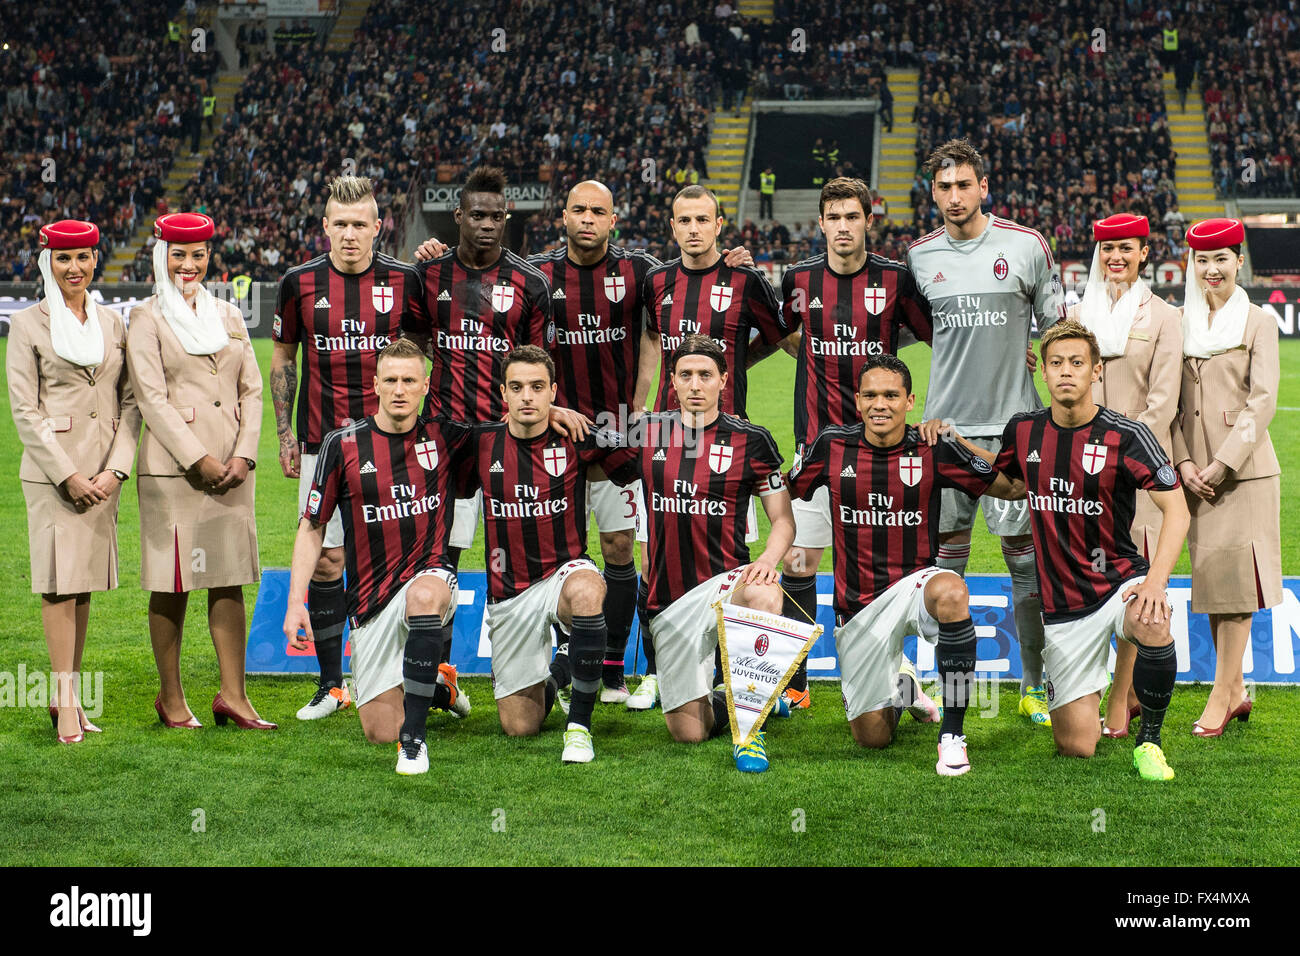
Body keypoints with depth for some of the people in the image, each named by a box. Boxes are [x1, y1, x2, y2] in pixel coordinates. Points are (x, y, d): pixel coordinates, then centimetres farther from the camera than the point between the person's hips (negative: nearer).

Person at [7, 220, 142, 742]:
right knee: (60, 582, -7)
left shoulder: (113, 323, 11)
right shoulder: (27, 324, 0)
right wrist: (68, 475, -11)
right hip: (53, 470, -4)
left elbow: (130, 402, 9)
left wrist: (115, 468, -4)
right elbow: (24, 410, -5)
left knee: (85, 584, 7)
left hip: (103, 470, 4)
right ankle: (64, 700, -4)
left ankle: (70, 694, 12)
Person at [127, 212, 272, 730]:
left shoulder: (227, 315, 15)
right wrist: (198, 460, -14)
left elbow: (252, 390, 11)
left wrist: (243, 455, -3)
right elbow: (151, 397, -8)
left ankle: (232, 694, 6)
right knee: (172, 584, 0)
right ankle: (171, 697, 10)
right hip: (172, 468, -4)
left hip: (230, 468, 4)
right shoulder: (147, 318, 1)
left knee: (229, 580, 3)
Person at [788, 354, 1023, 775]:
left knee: (950, 591, -41)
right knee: (872, 738, 2)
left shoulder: (932, 450, -6)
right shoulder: (832, 445, -3)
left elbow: (1010, 487, 1)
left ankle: (952, 733, -27)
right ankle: (900, 689, 42)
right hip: (857, 606, 2)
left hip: (916, 585, -2)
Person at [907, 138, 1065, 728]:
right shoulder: (919, 257, 7)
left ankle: (1035, 685, 8)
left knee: (1026, 554, 0)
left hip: (1015, 421, -2)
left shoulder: (1027, 246, 0)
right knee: (946, 554, 5)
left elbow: (1057, 330, 8)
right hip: (945, 425, 2)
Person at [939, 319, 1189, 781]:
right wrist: (952, 439, 8)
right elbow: (1002, 475, 23)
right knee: (1077, 747, -1)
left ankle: (1149, 740, -14)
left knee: (1152, 625, -41)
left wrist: (1155, 580, -28)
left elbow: (1175, 508, -15)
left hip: (1118, 581, -3)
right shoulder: (1024, 430, 1)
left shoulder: (1126, 435, -11)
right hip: (1062, 602, 3)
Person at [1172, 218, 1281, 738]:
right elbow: (1170, 399, 9)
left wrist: (1221, 464, -13)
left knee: (1235, 574, -7)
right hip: (1195, 468, 4)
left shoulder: (1258, 323, -1)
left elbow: (1262, 402, -7)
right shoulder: (1179, 322, 9)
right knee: (1207, 574, 5)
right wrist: (1184, 463, -3)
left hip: (1243, 466, -4)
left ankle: (1222, 693, -4)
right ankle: (1236, 690, 14)